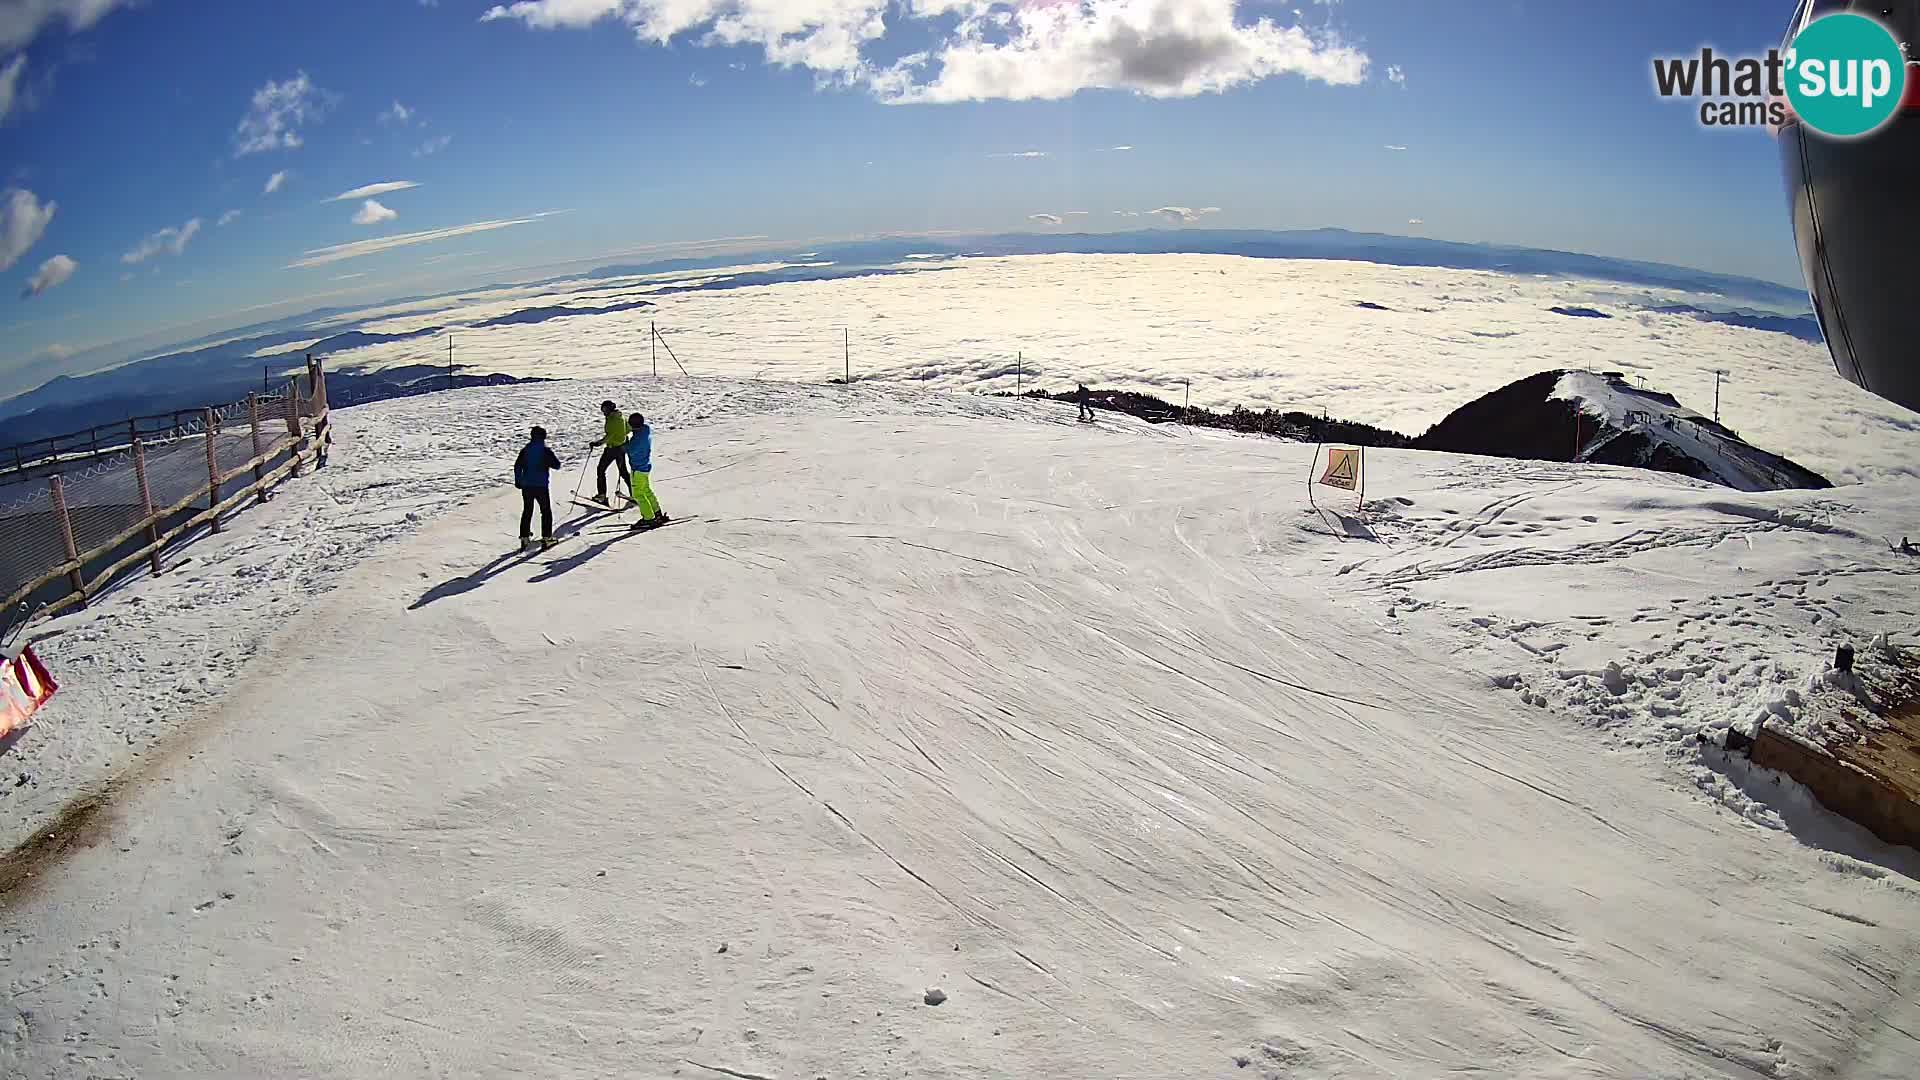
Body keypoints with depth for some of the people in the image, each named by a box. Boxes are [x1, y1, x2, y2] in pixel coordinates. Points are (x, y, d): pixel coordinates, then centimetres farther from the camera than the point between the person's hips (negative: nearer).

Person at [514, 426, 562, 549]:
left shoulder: (525, 450, 4)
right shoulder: (545, 450, -9)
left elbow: (517, 466, 7)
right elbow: (557, 465, -7)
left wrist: (517, 481, 18)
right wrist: (550, 460, 14)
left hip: (526, 485, 4)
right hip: (541, 486, -4)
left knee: (527, 511, 14)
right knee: (546, 511, 8)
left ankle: (524, 537, 12)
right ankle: (546, 537, 3)